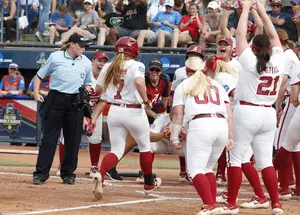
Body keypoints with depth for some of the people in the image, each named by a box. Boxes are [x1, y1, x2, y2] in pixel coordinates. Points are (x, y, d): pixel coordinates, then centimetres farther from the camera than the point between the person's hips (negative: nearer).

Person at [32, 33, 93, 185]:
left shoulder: (86, 63, 11)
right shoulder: (55, 57, 2)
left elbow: (87, 84, 20)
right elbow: (39, 75, 8)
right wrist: (36, 93, -6)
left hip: (75, 103, 3)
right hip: (56, 100, -3)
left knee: (73, 140, 4)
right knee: (49, 138, -6)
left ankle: (68, 173, 15)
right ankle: (41, 173, -6)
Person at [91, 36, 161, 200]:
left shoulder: (108, 67, 5)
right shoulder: (136, 66, -9)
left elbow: (99, 89, 4)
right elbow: (139, 82, -29)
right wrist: (146, 100, -16)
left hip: (114, 111, 4)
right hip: (134, 112, -4)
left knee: (117, 150, 8)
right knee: (144, 146, 19)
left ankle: (100, 175, -22)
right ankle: (149, 183, 32)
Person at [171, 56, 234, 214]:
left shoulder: (184, 85, 17)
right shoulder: (217, 86, 27)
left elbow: (177, 114, 6)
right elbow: (229, 113, 16)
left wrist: (175, 138, 9)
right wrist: (230, 137, 14)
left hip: (200, 125, -5)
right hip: (222, 126, 5)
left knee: (195, 169, -4)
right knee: (207, 168, 20)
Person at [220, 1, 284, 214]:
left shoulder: (250, 61, -9)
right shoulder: (278, 62, 1)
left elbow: (241, 34, -4)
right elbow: (274, 36, 13)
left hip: (247, 112, -4)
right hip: (269, 115, 5)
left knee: (236, 158, 2)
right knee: (266, 160, 8)